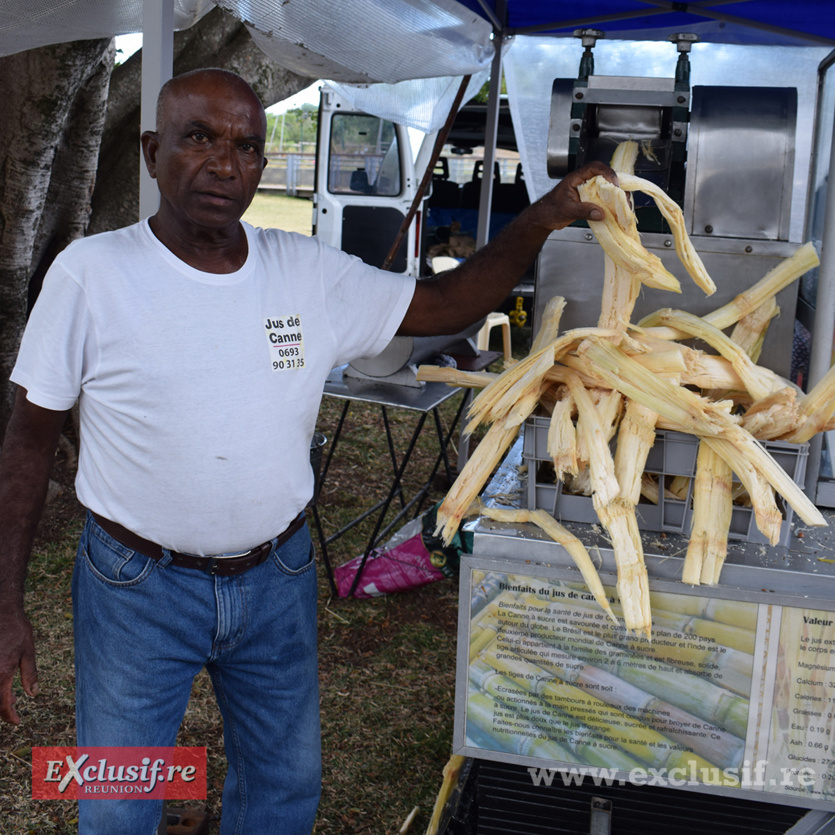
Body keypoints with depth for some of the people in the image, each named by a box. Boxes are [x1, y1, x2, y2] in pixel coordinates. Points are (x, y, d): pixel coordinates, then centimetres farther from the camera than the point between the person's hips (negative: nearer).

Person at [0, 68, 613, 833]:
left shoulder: (309, 272, -4)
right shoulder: (92, 273, -12)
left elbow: (444, 305, 0)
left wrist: (544, 218, -14)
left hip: (278, 579, 3)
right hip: (138, 587, -3)